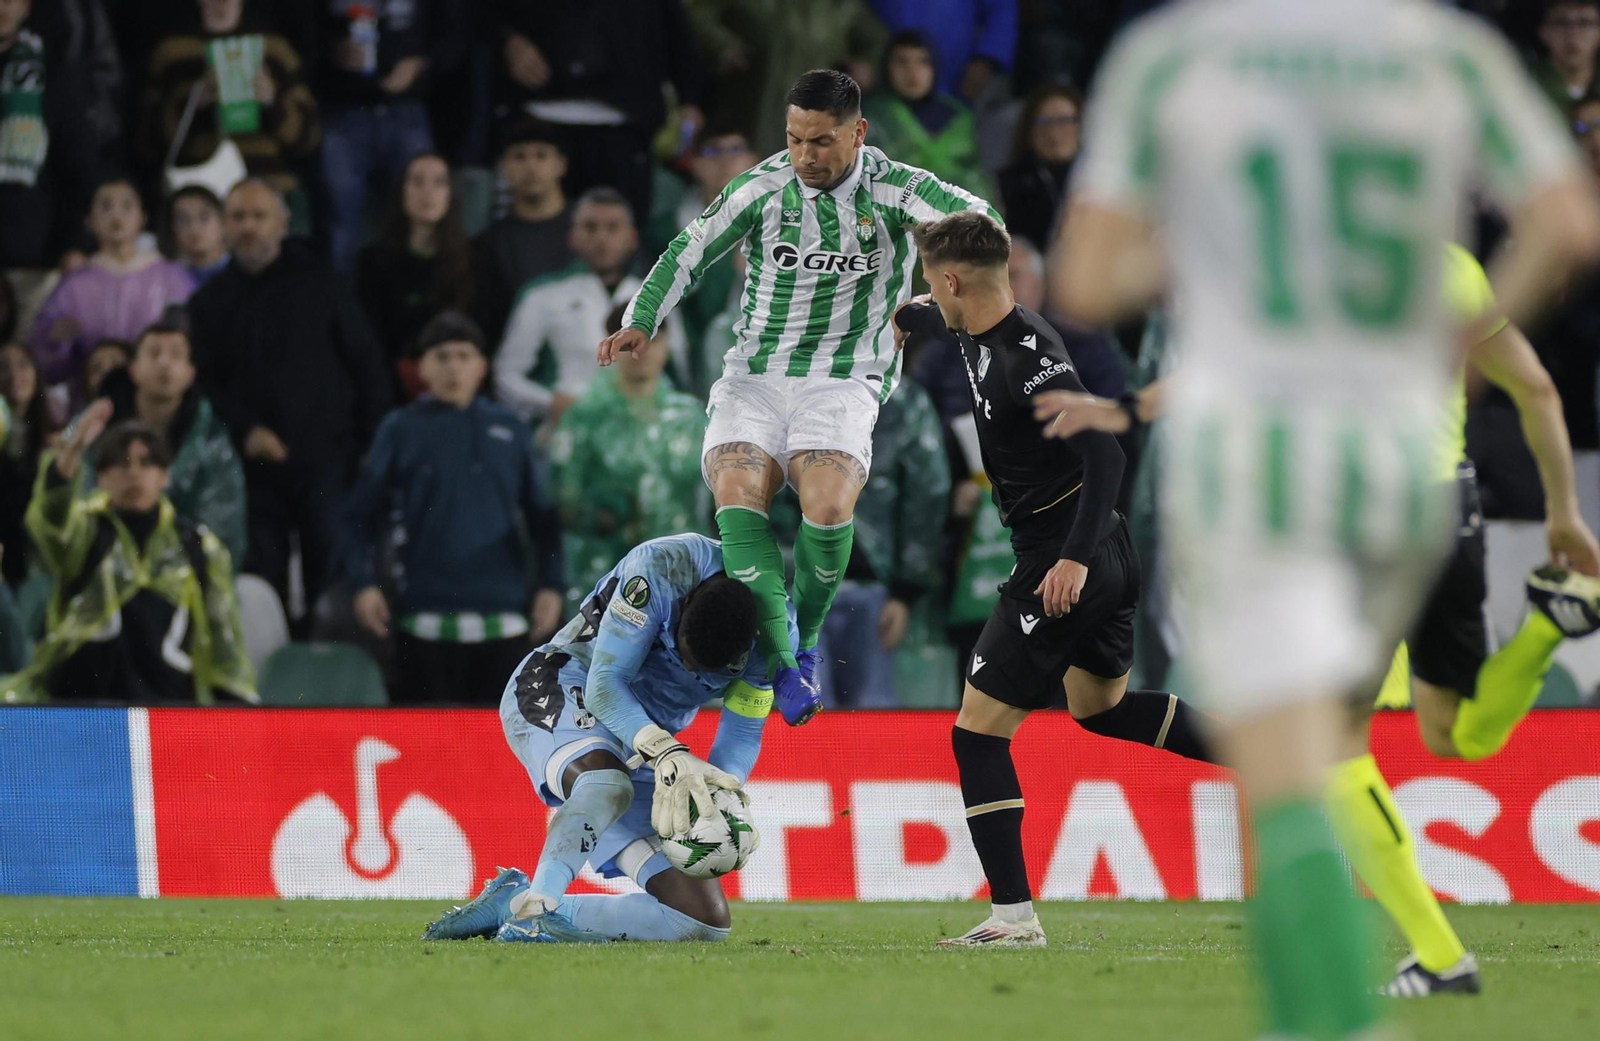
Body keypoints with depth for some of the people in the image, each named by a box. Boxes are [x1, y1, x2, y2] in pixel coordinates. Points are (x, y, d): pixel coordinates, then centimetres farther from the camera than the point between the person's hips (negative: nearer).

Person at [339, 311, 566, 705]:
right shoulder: (402, 431, 6)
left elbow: (541, 513, 13)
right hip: (426, 620, -2)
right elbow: (360, 515, 6)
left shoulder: (508, 429, 11)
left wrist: (550, 585, 3)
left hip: (503, 618, 2)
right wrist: (363, 583, -7)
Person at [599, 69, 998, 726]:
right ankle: (781, 661, -24)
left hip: (842, 382, -2)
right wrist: (641, 321, -4)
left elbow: (980, 222, -15)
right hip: (753, 376, 2)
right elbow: (690, 251, 8)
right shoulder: (762, 189, -1)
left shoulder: (893, 190, -6)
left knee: (828, 508, -27)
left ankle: (805, 637, 1)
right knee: (737, 498, -26)